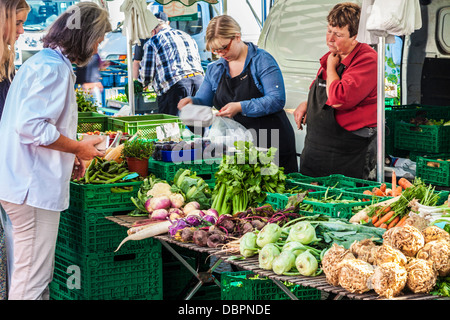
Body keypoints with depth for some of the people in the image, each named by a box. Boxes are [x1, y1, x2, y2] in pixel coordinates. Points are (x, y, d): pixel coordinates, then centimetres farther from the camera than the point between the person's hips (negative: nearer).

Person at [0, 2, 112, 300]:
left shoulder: (41, 62, 20)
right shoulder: (52, 68, -14)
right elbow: (30, 125, -24)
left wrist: (70, 158, 18)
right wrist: (78, 148, -12)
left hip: (28, 182, 11)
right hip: (34, 186, -11)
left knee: (38, 275, 16)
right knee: (32, 279, -8)